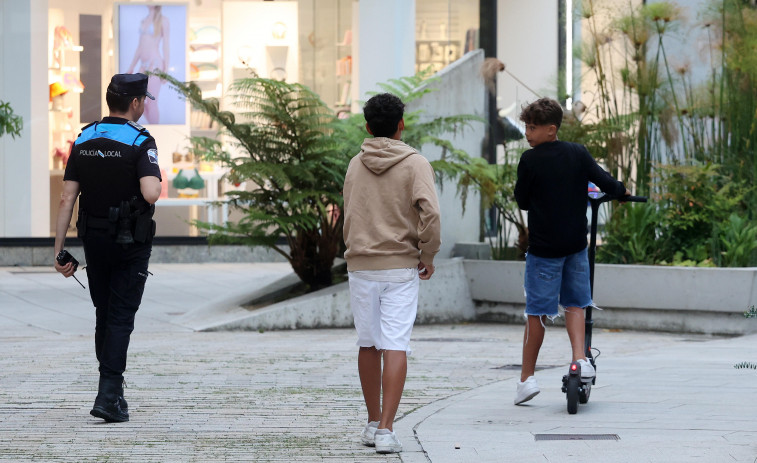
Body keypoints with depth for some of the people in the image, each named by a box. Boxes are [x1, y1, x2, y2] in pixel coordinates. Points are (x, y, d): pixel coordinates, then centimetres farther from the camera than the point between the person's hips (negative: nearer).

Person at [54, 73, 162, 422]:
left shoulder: (83, 141, 3)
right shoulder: (140, 142, -13)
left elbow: (67, 199, -1)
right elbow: (150, 194, -27)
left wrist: (59, 249, 1)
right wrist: (156, 182, -3)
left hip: (94, 240, 5)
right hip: (131, 245, -5)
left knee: (104, 316, 17)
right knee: (121, 319, -3)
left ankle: (112, 391, 24)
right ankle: (108, 397, -12)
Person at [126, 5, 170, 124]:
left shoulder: (163, 21, -5)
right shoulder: (144, 21, 16)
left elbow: (166, 47, -7)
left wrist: (166, 71, -11)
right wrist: (131, 68, 18)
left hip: (155, 65, -8)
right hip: (144, 66, 8)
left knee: (151, 104, -6)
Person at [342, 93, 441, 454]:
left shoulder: (355, 165, 5)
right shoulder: (415, 164, -7)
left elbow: (348, 217, 9)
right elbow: (430, 212, -18)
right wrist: (428, 255, -5)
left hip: (360, 265, 3)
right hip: (401, 267, -3)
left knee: (368, 345, 14)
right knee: (395, 348, -6)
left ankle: (373, 423, 24)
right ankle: (385, 430, -14)